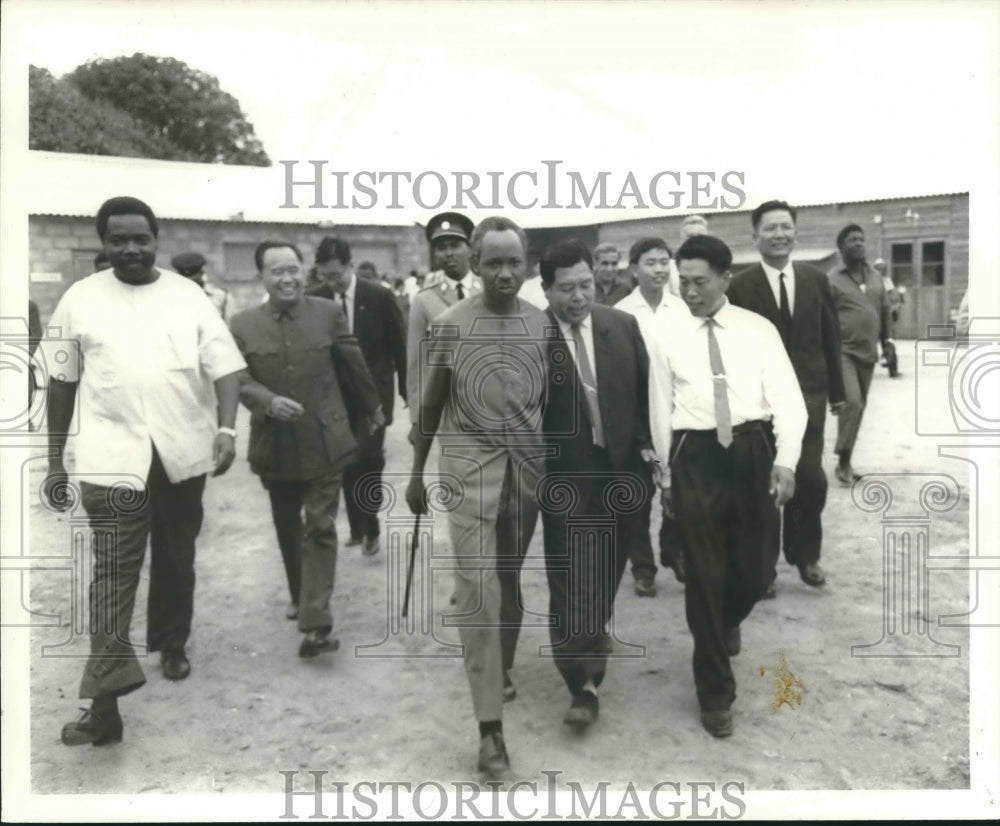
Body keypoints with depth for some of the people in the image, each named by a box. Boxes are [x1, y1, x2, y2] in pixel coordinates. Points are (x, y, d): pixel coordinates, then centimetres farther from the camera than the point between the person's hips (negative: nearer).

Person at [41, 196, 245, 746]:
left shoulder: (188, 296, 3)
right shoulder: (80, 299, 3)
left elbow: (224, 366, -4)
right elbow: (62, 382, 7)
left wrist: (227, 427, -21)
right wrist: (56, 461, 7)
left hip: (183, 451, 2)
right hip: (110, 454, -1)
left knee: (176, 559, 16)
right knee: (113, 570, -6)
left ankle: (171, 645, 38)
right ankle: (105, 700, -5)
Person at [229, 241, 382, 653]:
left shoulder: (329, 313, -2)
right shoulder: (242, 324, -1)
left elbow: (353, 365, 7)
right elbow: (238, 379, -6)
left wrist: (372, 408, 18)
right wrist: (269, 402, -26)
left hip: (324, 441, -2)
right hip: (275, 444, 2)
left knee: (320, 529, -5)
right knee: (288, 528, 17)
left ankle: (316, 624, -4)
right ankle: (300, 596, 38)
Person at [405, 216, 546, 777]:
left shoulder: (543, 324, 3)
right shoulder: (451, 324, -3)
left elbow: (550, 402, 10)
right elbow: (432, 405, 4)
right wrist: (417, 474, 8)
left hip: (529, 463, 3)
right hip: (470, 461, -2)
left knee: (510, 579, 14)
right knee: (477, 587, -7)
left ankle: (503, 667, 38)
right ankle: (491, 723, -2)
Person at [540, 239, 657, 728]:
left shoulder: (623, 326, 2)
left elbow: (645, 390, 8)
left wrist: (646, 446, 1)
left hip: (621, 466, 4)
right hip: (564, 473, -4)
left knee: (606, 573, 19)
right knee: (571, 580, -3)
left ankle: (594, 634, 45)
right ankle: (583, 683, 6)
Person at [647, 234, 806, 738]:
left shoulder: (759, 329, 3)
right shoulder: (666, 338, 4)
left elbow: (787, 398, -2)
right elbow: (661, 409, 9)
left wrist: (785, 460, -15)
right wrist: (666, 473, 10)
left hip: (753, 450, 1)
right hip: (695, 456, 0)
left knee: (757, 566, 9)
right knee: (704, 574, 3)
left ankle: (727, 620, 47)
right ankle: (715, 691, 19)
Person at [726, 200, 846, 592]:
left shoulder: (816, 280, 5)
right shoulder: (741, 285, -6)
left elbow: (830, 338, 10)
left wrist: (837, 391, 11)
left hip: (809, 393, 3)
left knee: (811, 479, 2)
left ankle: (806, 554, 25)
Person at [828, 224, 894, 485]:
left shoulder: (875, 277, 13)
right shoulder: (832, 280, -5)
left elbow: (885, 309, 21)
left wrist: (887, 338, 12)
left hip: (868, 353, 6)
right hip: (843, 351, -6)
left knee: (859, 405, 10)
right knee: (851, 402, -18)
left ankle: (846, 459, 22)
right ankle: (843, 461, -7)